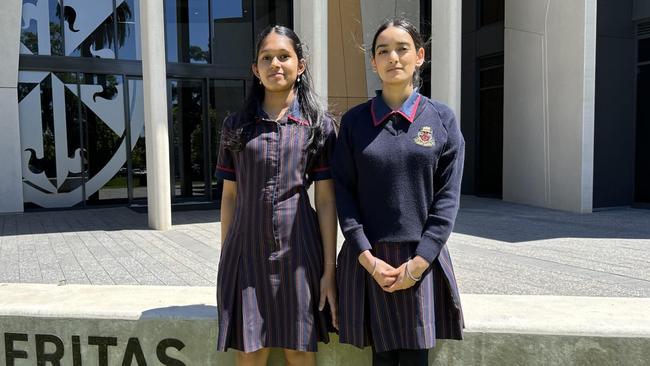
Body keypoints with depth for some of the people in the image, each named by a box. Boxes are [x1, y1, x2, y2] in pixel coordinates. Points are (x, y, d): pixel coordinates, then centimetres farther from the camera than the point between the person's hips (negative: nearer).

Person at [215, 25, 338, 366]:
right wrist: (225, 257, 9)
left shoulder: (319, 125, 1)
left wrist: (329, 270, -4)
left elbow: (326, 201, -1)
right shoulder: (236, 126, 7)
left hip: (297, 249, -1)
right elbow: (229, 196, 10)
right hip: (247, 249, 2)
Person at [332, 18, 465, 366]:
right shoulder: (354, 120, 3)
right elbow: (343, 193, 0)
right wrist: (368, 258, -10)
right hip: (368, 260, 0)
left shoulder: (442, 118, 3)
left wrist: (418, 261, -9)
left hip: (421, 259, 0)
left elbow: (448, 195, -1)